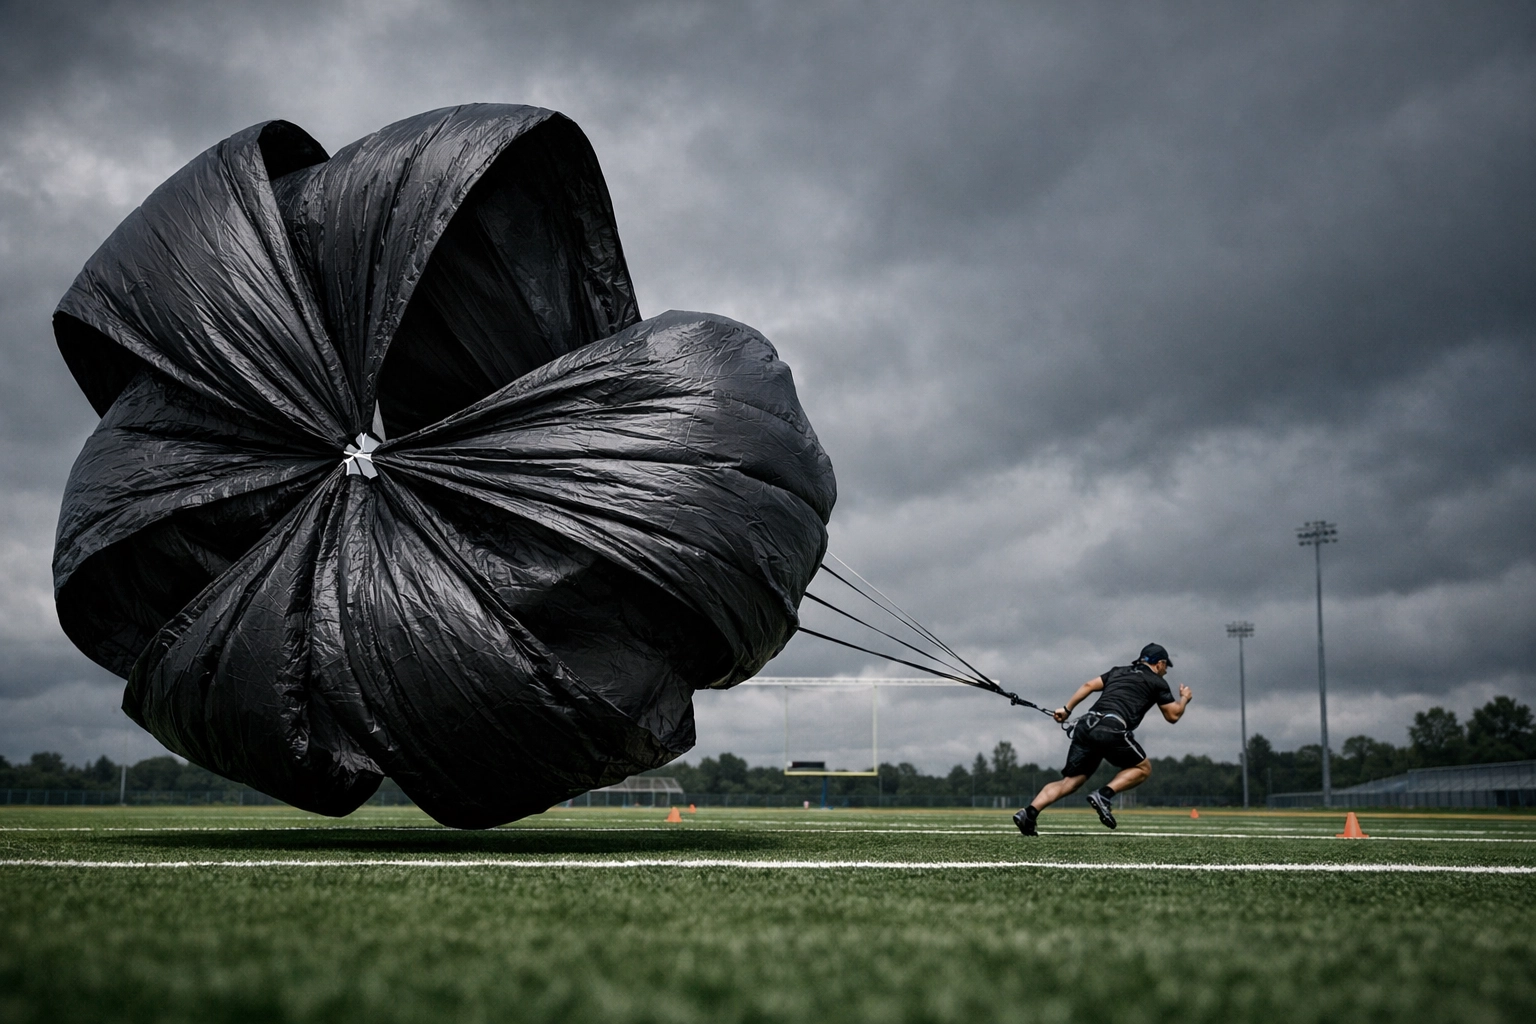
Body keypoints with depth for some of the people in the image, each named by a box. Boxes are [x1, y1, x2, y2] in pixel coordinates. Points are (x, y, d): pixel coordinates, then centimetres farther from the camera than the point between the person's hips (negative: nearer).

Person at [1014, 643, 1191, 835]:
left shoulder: (1118, 672, 30)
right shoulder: (1157, 682, 16)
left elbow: (1089, 685, 20)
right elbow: (1173, 715, 20)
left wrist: (1067, 709, 19)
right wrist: (1184, 698, 39)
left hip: (1086, 726, 6)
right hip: (1112, 729, -6)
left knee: (1071, 781, 6)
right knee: (1143, 768, 15)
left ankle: (1029, 813, -14)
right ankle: (1103, 795, -7)